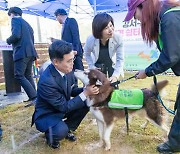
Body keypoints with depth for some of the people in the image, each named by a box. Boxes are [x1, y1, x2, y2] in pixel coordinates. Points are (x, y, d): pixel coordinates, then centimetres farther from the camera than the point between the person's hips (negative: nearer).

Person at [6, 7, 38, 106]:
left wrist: (8, 41, 3)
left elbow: (16, 35, -16)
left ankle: (34, 97, -16)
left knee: (19, 76, -9)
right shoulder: (27, 24, 26)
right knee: (28, 76, 11)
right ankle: (33, 97, 11)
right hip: (30, 52, 9)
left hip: (22, 52, -9)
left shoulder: (15, 19, 1)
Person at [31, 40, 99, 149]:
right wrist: (85, 93, -28)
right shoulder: (46, 81, -35)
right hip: (46, 115, -7)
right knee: (61, 131, -34)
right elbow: (64, 107, -28)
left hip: (62, 107, 7)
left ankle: (68, 129, 10)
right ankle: (50, 134, 5)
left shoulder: (68, 70, -14)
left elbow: (73, 90, 0)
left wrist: (86, 89, -19)